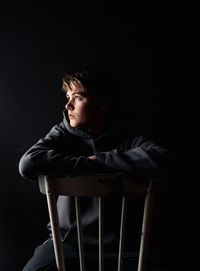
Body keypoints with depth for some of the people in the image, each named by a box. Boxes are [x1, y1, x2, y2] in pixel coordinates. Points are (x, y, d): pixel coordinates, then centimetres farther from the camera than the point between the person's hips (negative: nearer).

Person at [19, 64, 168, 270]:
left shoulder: (125, 137, -8)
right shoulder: (62, 134, -6)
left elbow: (159, 157, -29)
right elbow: (27, 164, -24)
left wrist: (100, 158, -23)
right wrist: (93, 166, -23)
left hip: (113, 241, 0)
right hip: (67, 238, 1)